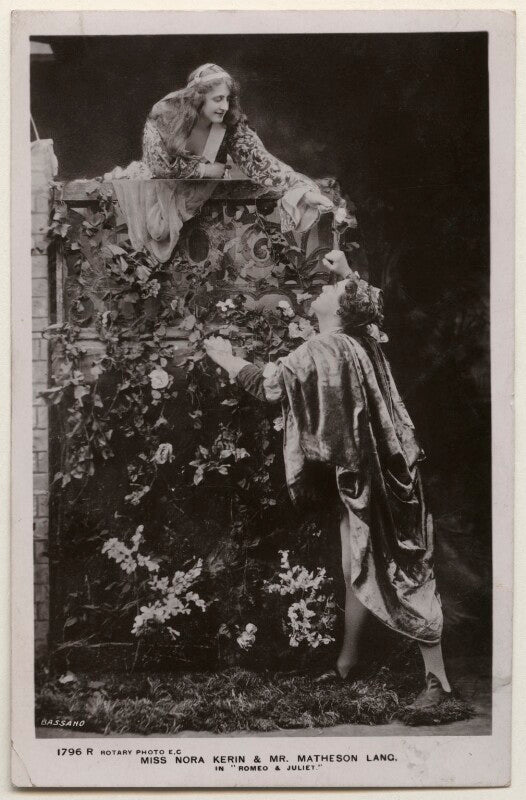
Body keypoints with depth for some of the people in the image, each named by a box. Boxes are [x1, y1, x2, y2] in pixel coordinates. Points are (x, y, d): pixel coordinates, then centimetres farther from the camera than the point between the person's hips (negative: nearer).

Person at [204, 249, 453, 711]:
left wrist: (226, 359, 1)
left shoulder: (321, 352, -19)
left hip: (370, 481, -9)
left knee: (407, 576, -4)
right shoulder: (360, 339, 6)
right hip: (364, 477, 9)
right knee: (356, 573, 18)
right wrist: (347, 272, 23)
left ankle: (437, 679, 4)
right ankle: (349, 662, 33)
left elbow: (265, 386, -14)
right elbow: (365, 305, 31)